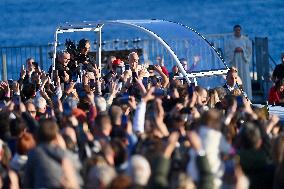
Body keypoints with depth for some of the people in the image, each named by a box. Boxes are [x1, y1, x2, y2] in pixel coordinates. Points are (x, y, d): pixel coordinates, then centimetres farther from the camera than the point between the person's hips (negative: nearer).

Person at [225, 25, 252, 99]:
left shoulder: (245, 39, 8)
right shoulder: (230, 41, 9)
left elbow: (249, 50, 4)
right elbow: (227, 51, 3)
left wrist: (242, 50, -11)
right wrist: (234, 50, -12)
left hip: (243, 62, 0)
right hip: (234, 62, 0)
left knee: (245, 79, -4)